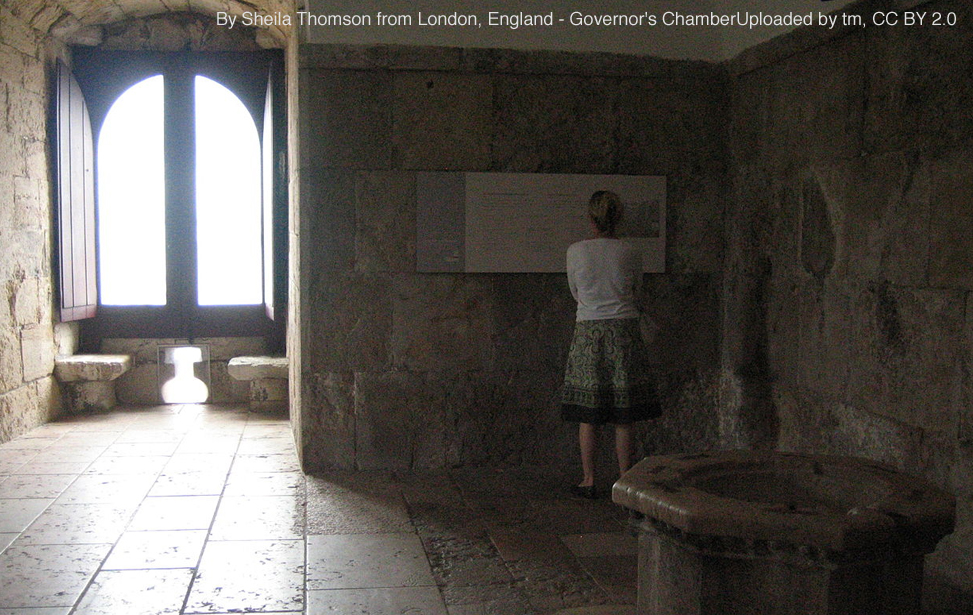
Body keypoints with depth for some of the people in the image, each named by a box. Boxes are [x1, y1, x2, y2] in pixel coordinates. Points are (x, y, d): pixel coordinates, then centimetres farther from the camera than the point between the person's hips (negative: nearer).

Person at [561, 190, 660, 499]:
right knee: (624, 417, 6)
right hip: (624, 332, 1)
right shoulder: (630, 253, -2)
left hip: (588, 334, -1)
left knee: (588, 415, 7)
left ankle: (588, 481, 11)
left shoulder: (576, 251, -4)